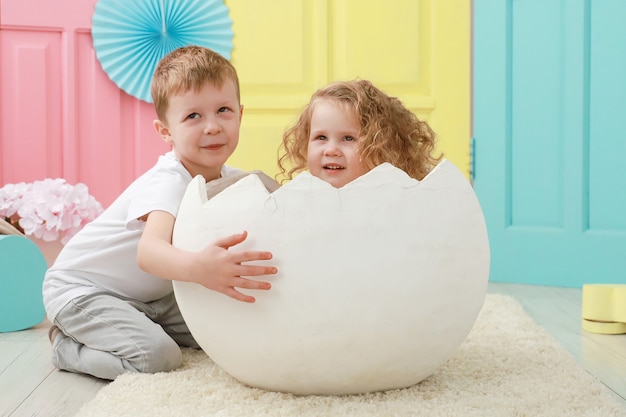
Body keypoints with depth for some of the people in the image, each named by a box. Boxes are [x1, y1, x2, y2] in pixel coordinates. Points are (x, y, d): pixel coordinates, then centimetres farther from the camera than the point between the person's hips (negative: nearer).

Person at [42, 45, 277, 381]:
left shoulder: (231, 181, -7)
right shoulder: (168, 183, -33)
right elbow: (149, 251, -51)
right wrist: (198, 268, -71)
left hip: (148, 295, 8)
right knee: (157, 356, -26)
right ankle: (66, 344, 0)